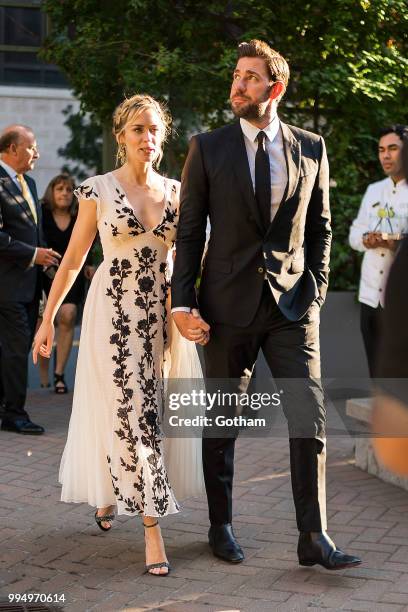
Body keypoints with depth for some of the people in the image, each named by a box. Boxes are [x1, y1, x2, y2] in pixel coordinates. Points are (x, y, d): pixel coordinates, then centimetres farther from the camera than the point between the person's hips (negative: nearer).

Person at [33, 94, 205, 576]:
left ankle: (109, 493, 35)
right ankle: (151, 526, -1)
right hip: (113, 312, -4)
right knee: (131, 413, -6)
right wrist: (48, 318, -2)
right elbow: (72, 260, 1)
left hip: (159, 313, 4)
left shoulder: (175, 192, 6)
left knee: (142, 412, 10)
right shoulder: (99, 190, -3)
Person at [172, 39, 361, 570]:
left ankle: (313, 538, 5)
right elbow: (189, 232, 1)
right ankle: (221, 526, 25)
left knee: (310, 420, -4)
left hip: (292, 306, 1)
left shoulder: (311, 149, 6)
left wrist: (315, 291, 2)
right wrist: (183, 303, -6)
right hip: (229, 304, -1)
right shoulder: (208, 148, 1)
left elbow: (319, 229, 12)